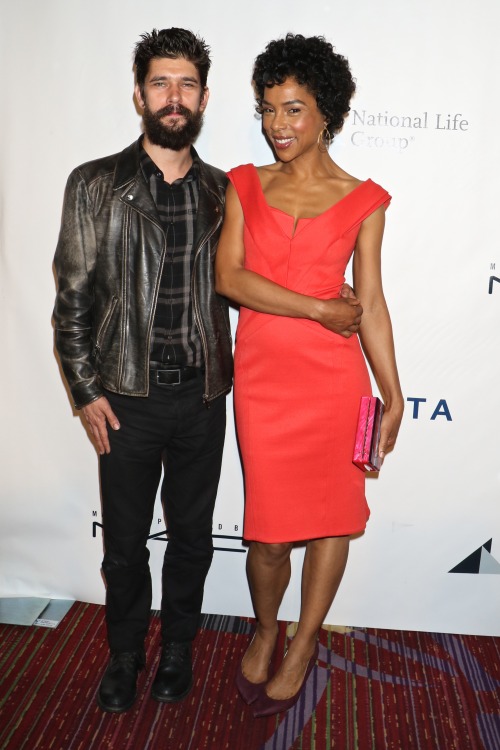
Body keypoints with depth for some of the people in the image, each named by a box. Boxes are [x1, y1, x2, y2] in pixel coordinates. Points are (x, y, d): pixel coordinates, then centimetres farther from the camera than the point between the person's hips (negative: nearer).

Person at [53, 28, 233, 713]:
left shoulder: (223, 191, 4)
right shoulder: (95, 186, -2)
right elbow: (73, 297, -2)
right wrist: (87, 391, -5)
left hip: (203, 396, 2)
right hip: (128, 397, -1)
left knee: (192, 534, 15)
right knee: (125, 539, 13)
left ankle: (178, 646, 39)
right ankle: (125, 652, 38)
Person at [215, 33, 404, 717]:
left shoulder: (362, 200, 5)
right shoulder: (246, 186, 8)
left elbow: (370, 304, 5)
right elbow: (228, 276, -5)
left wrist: (393, 394, 3)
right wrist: (319, 309, -10)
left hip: (333, 376, 0)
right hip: (261, 373, 0)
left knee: (330, 514, 9)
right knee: (268, 530, 5)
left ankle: (302, 647, 32)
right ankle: (265, 630, 35)